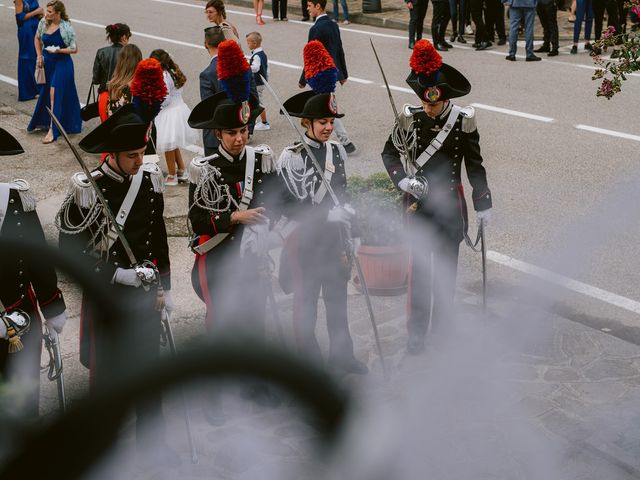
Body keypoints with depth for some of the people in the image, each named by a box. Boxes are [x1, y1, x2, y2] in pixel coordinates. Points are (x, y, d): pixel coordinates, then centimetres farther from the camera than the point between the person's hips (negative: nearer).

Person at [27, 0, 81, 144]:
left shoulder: (66, 28, -16)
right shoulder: (43, 23, -1)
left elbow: (74, 49, -10)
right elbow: (37, 39, 17)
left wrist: (58, 50, -21)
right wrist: (39, 56, 9)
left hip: (62, 63, -6)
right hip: (47, 63, 6)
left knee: (54, 93, -14)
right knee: (46, 93, 15)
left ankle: (52, 130, -13)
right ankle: (43, 122, 34)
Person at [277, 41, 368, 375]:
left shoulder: (337, 152, 3)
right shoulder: (291, 157, -15)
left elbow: (342, 197, 10)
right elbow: (303, 203, -18)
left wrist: (349, 234, 11)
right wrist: (336, 216, -20)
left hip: (333, 235, 5)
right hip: (305, 236, -5)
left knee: (337, 295, 14)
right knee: (307, 297, 8)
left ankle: (341, 353, 28)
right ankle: (309, 357, 22)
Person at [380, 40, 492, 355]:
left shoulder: (463, 122, -8)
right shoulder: (411, 119, -9)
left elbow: (475, 165, 0)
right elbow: (389, 153, 4)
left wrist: (483, 205, 1)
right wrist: (403, 179, -13)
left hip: (451, 203, 1)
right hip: (420, 203, -1)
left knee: (447, 264, 13)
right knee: (419, 267, -2)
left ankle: (443, 324, 28)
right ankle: (416, 332, 5)